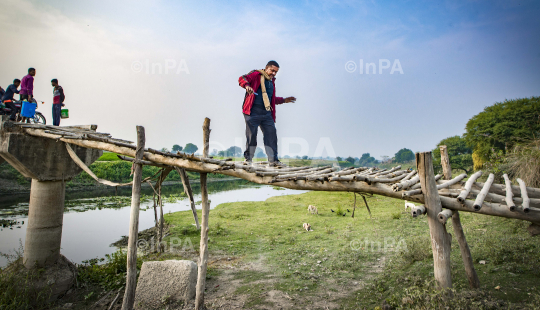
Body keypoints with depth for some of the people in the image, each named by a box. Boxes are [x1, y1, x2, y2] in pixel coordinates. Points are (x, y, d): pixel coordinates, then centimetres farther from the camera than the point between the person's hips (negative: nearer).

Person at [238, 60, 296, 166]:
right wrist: (247, 86, -34)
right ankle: (248, 159, 10)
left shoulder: (272, 81, 22)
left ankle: (273, 160, 8)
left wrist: (284, 100, 26)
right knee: (251, 136, -3)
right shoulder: (256, 74, 2)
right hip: (253, 112, -6)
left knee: (271, 135, 2)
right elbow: (242, 79, -14)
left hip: (267, 113, 6)